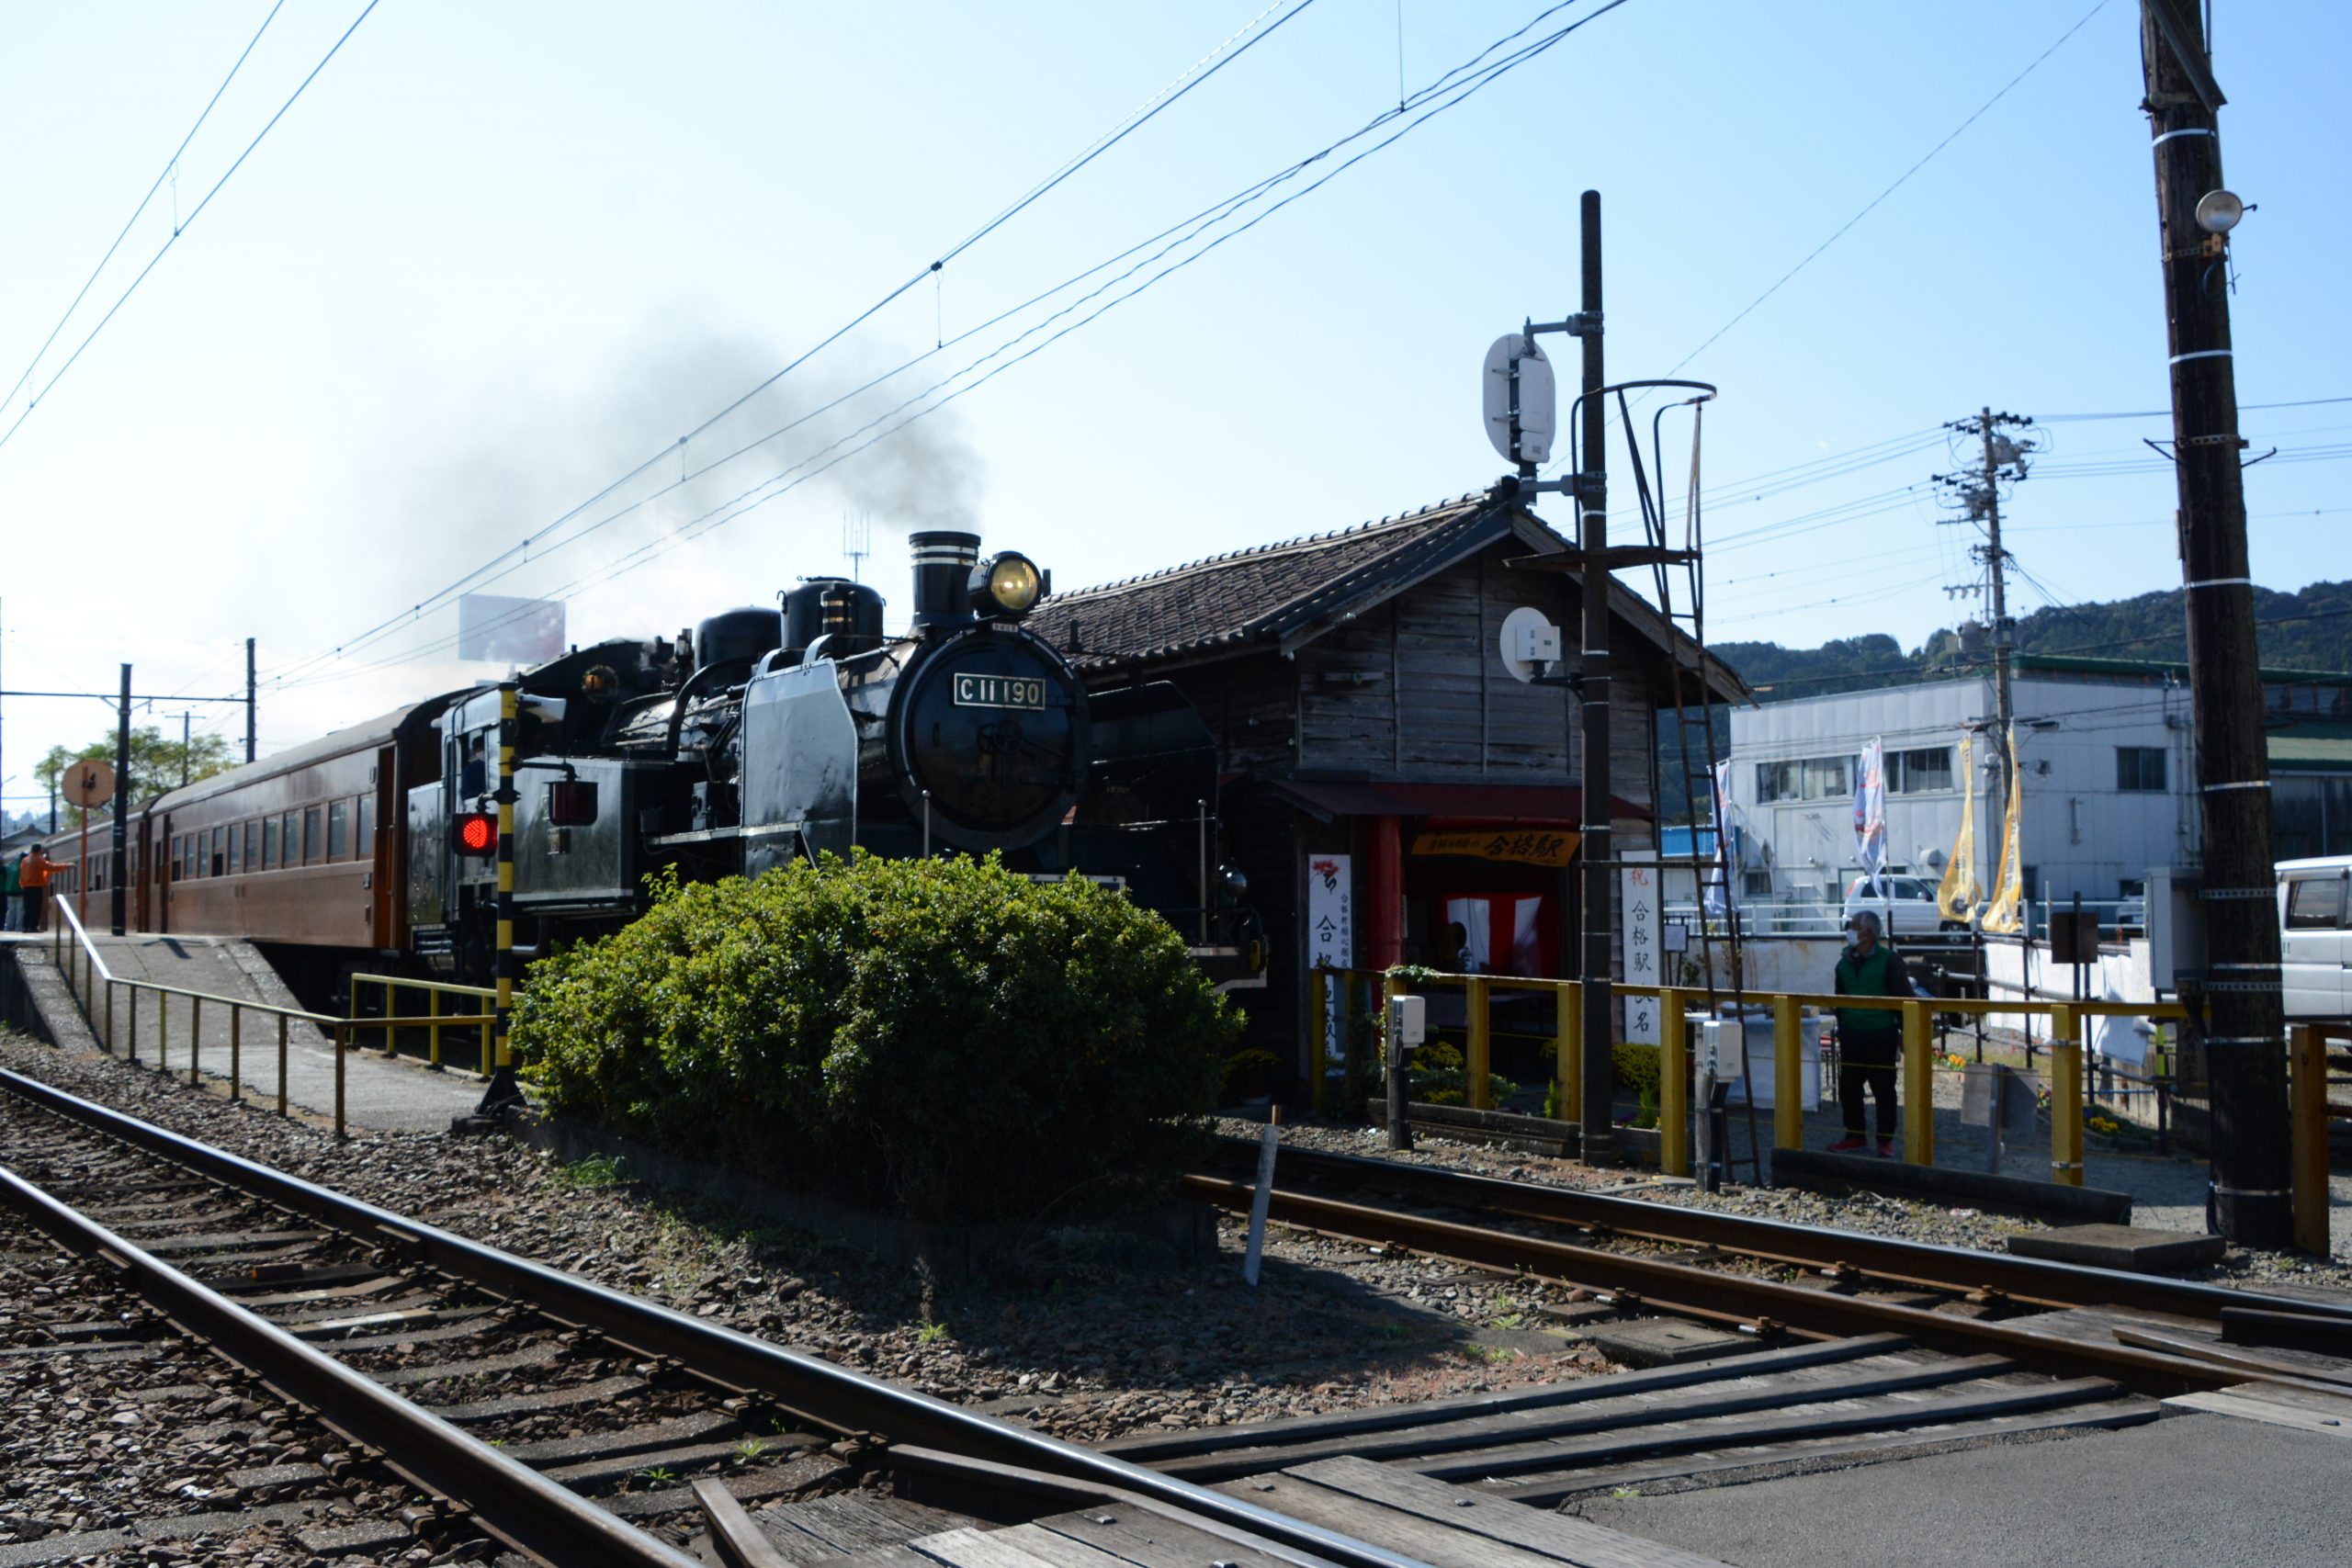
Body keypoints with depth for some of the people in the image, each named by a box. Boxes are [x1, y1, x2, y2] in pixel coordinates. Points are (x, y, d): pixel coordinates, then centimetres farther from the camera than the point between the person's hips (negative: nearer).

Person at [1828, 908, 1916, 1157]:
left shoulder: (1889, 960, -8)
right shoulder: (1845, 963, 10)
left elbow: (1903, 997, -6)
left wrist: (1904, 1033, -7)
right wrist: (1842, 1031, 18)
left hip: (1881, 1037, -5)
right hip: (1852, 1037, 6)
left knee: (1883, 1090, 4)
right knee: (1848, 1087, 8)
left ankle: (1886, 1141, 13)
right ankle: (1855, 1135, 22)